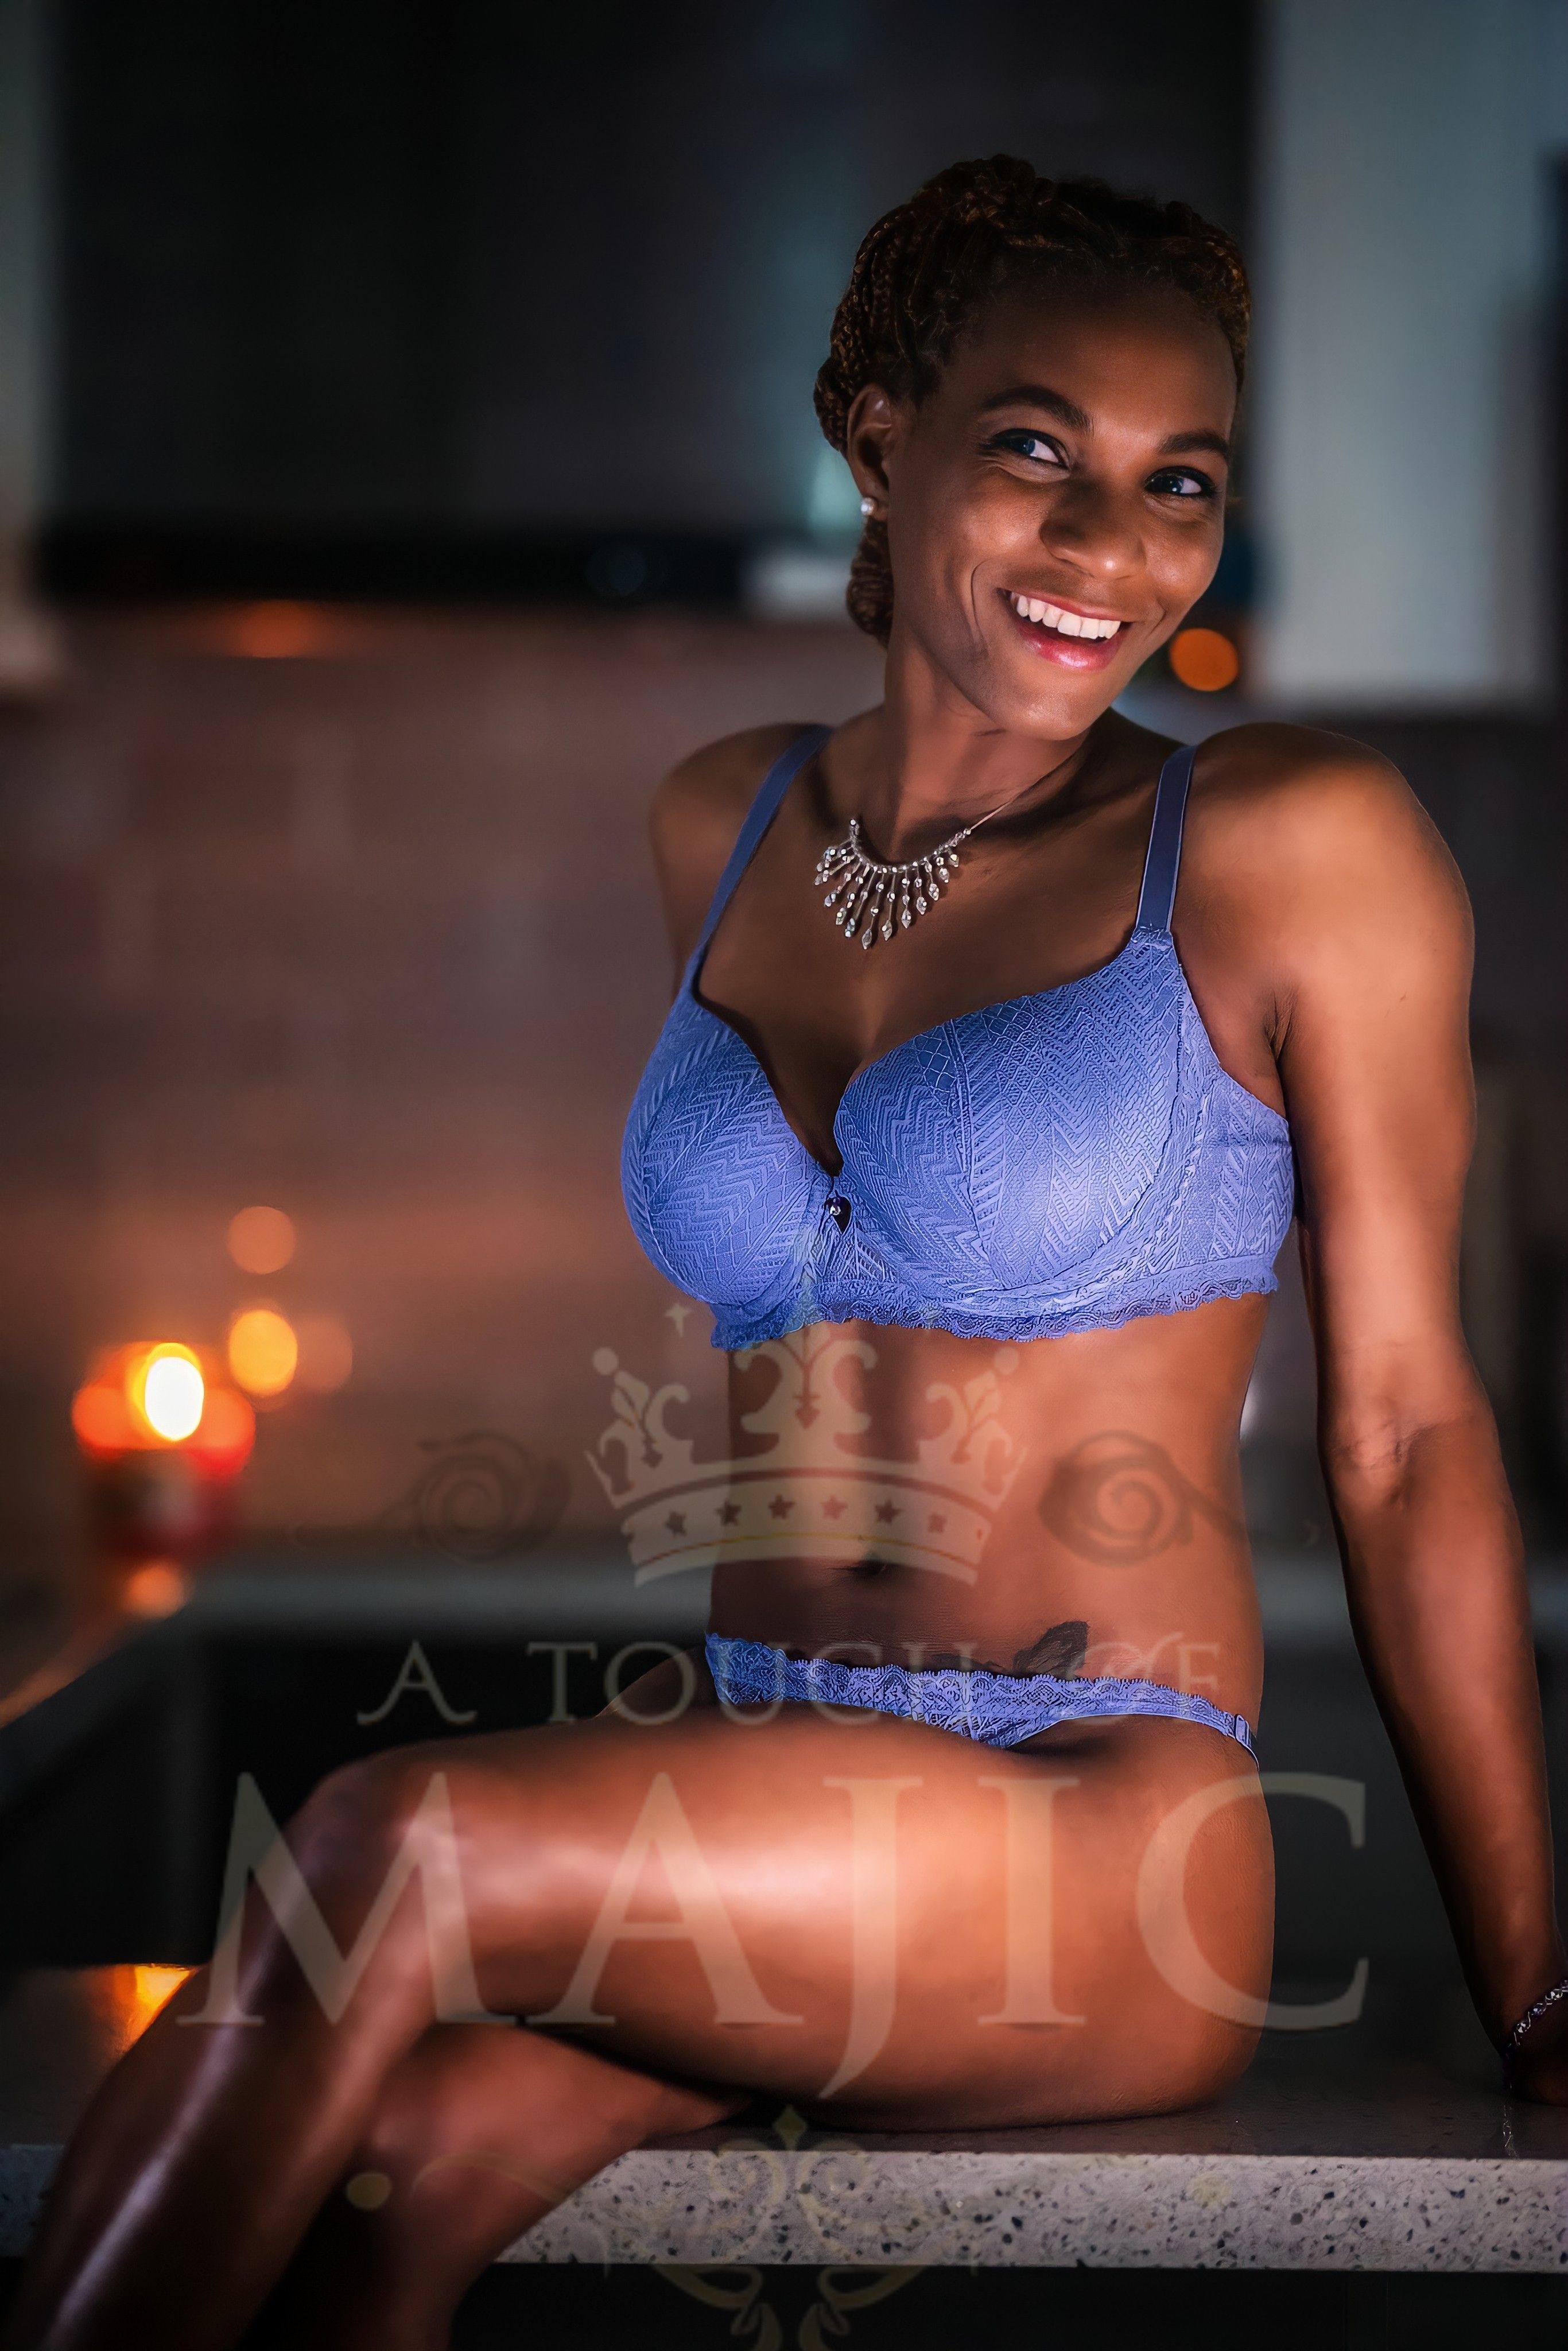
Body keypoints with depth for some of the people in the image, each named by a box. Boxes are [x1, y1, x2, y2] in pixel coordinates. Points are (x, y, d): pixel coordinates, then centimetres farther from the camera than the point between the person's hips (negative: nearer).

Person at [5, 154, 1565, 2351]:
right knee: (398, 2154, -28)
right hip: (757, 1780, 4)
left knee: (383, 1849, -28)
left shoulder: (1296, 844, -4)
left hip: (1101, 1846, -4)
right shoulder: (724, 826, 11)